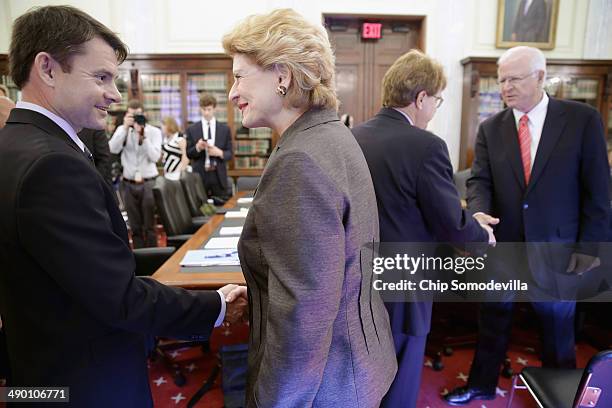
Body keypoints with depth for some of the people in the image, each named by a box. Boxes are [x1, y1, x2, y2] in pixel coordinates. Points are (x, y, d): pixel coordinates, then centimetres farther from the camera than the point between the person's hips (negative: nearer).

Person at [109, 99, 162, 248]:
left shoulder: (154, 131, -1)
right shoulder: (122, 129, 6)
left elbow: (155, 157, -12)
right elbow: (113, 149, -12)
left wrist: (143, 136, -20)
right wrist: (125, 127, -16)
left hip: (149, 183, -2)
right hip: (129, 184, 2)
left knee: (149, 225, 1)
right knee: (135, 226, 9)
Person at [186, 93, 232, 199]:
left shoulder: (225, 129, 7)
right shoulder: (192, 129, 5)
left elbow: (230, 154, 5)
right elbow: (188, 154, 4)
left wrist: (220, 153, -15)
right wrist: (197, 148, -16)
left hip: (219, 176, 1)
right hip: (200, 175, 0)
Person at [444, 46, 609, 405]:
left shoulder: (583, 119, -6)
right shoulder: (490, 128, 1)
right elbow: (479, 181, -5)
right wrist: (479, 218, -25)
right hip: (502, 244, 2)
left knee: (558, 327, 17)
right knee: (493, 321, 18)